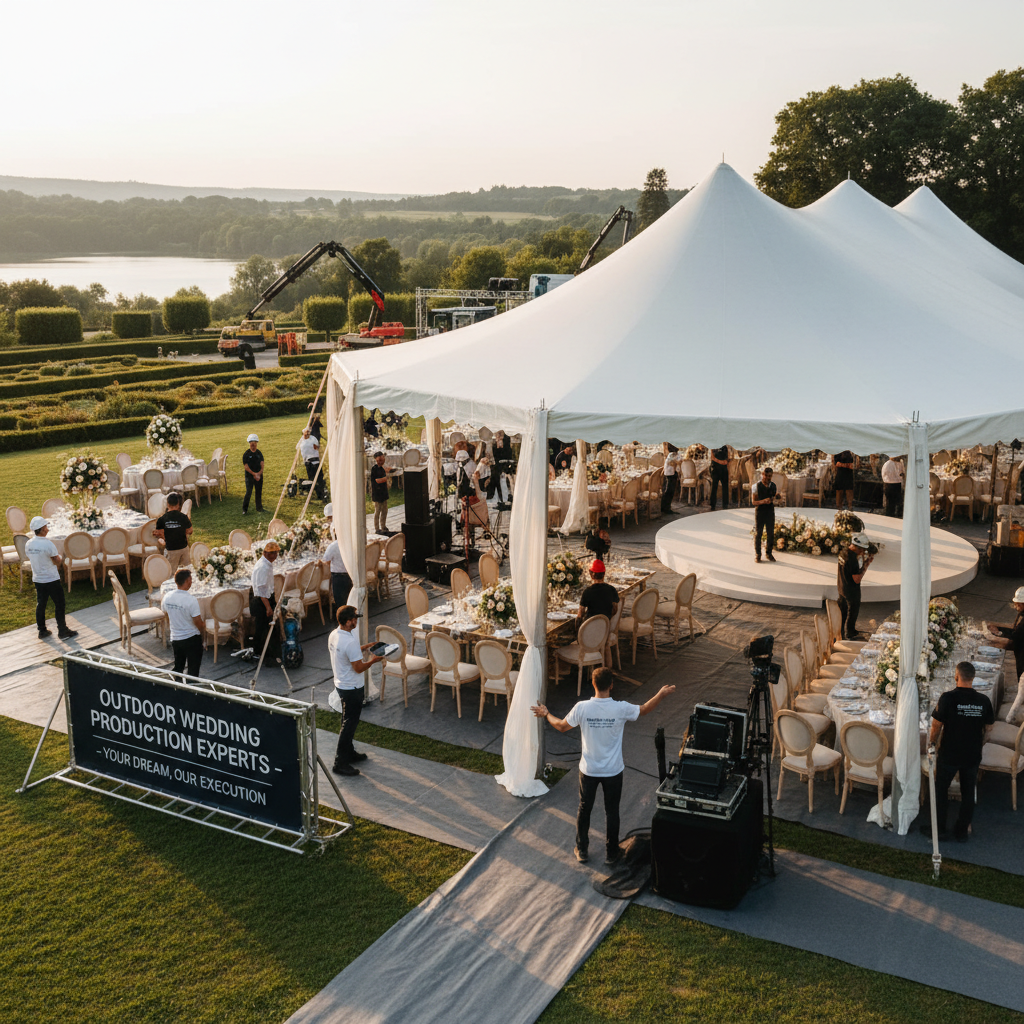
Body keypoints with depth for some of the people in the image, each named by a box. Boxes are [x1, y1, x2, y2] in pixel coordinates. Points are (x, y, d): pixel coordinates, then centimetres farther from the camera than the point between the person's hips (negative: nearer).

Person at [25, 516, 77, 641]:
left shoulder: (28, 544, -2)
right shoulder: (48, 544, -22)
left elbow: (31, 560, 10)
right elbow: (57, 561, -15)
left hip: (37, 579, 6)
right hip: (51, 579, -6)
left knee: (40, 605, 15)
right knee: (59, 605, 4)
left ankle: (42, 631, 23)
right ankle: (62, 632, 9)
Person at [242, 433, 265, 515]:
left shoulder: (259, 453, 7)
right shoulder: (246, 454, -4)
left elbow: (262, 465, 5)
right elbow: (246, 466, -8)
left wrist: (259, 473, -11)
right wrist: (254, 474, -13)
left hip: (259, 476, 4)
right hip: (249, 476, -4)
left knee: (259, 492, 8)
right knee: (248, 492, -10)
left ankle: (259, 507, 21)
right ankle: (244, 509, -4)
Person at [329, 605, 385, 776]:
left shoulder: (333, 635, -1)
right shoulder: (350, 642, -30)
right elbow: (359, 668, -23)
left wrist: (364, 647, 12)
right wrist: (373, 660, -6)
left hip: (340, 684, 9)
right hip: (351, 688, -9)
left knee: (349, 721, 23)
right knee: (349, 724, 1)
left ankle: (349, 752, 37)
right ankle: (341, 763, 8)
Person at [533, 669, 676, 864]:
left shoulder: (581, 708, -19)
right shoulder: (621, 709, -20)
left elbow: (561, 726, -2)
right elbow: (645, 709, 0)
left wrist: (546, 714, 16)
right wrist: (662, 694, 15)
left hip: (588, 770, 1)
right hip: (613, 771, 0)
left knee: (584, 809, 19)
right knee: (612, 812, 17)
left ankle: (581, 850, 31)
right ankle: (611, 853, 30)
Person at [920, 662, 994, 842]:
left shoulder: (948, 697, -19)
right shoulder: (983, 700, -7)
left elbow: (936, 725, -13)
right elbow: (988, 728, 5)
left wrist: (932, 741, 5)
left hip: (949, 754, -3)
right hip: (973, 756, 3)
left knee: (941, 789, 14)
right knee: (968, 792, 16)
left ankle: (939, 829, 23)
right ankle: (961, 832, 26)